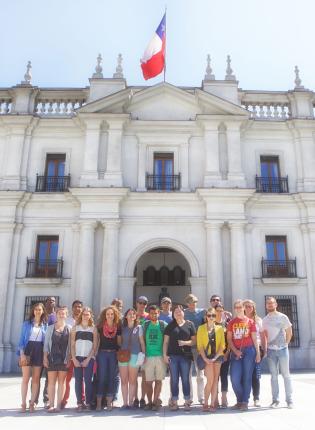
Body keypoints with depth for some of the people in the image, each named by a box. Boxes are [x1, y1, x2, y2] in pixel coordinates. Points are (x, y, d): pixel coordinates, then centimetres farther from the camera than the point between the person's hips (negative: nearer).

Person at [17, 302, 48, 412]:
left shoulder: (45, 325, 8)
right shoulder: (27, 323, 5)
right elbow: (21, 339, 2)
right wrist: (22, 353, -9)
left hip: (39, 352, 1)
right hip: (28, 350, -1)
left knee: (36, 379, 3)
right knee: (25, 378, -3)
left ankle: (32, 403, 9)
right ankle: (23, 404, 2)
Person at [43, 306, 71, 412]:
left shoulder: (69, 328, 5)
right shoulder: (50, 328, 8)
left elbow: (70, 345, 3)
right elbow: (46, 343, 6)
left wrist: (69, 358, -4)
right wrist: (45, 357, -2)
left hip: (64, 358, 0)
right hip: (52, 357, 1)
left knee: (61, 382, 3)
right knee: (51, 381, 1)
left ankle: (59, 405, 8)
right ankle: (51, 405, 6)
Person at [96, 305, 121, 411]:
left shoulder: (118, 327, 2)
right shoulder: (100, 326, -1)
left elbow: (119, 341, 8)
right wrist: (95, 353, 1)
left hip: (113, 354, 2)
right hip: (102, 353, -1)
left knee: (111, 378, 5)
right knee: (101, 378, -1)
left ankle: (109, 403, 13)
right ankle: (99, 403, 5)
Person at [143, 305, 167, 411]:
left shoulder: (163, 325, 3)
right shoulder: (145, 325, 7)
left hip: (160, 356, -1)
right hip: (148, 356, 1)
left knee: (158, 380, 3)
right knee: (148, 381, 3)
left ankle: (155, 402, 13)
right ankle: (149, 402, 16)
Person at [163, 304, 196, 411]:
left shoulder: (190, 324, 7)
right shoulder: (170, 326, 10)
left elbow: (194, 341, 5)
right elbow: (165, 342, 8)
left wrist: (185, 342, -11)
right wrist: (165, 354, 0)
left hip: (186, 355, -1)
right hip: (173, 355, 1)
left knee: (185, 379, 3)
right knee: (174, 379, 4)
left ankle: (187, 402, 11)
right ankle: (174, 402, 10)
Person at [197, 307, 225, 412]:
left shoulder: (220, 328, 7)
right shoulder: (201, 328, 4)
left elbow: (222, 345, 2)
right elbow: (199, 345, 0)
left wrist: (215, 357, -9)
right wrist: (205, 358, -11)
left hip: (217, 357, 2)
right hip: (206, 357, -2)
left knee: (215, 380, 3)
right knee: (210, 380, -10)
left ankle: (212, 404, 10)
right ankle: (205, 404, 3)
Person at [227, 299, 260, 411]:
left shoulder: (250, 322, 5)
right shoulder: (231, 323, 8)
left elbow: (254, 338, 6)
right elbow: (229, 339, 5)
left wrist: (258, 353, 2)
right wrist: (235, 351, -8)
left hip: (249, 350, -1)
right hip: (236, 352, 1)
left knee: (247, 377, 0)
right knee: (234, 378, -2)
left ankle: (245, 402, 10)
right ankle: (239, 400, 17)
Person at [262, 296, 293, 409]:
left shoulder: (283, 317, -1)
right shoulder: (265, 320, 6)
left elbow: (289, 332, 3)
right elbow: (264, 335, 10)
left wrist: (286, 344, -2)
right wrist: (264, 348, 3)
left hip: (282, 349, -2)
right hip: (271, 350, 2)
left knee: (286, 375, 1)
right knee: (274, 376, 5)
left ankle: (289, 400, 8)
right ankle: (275, 400, 11)